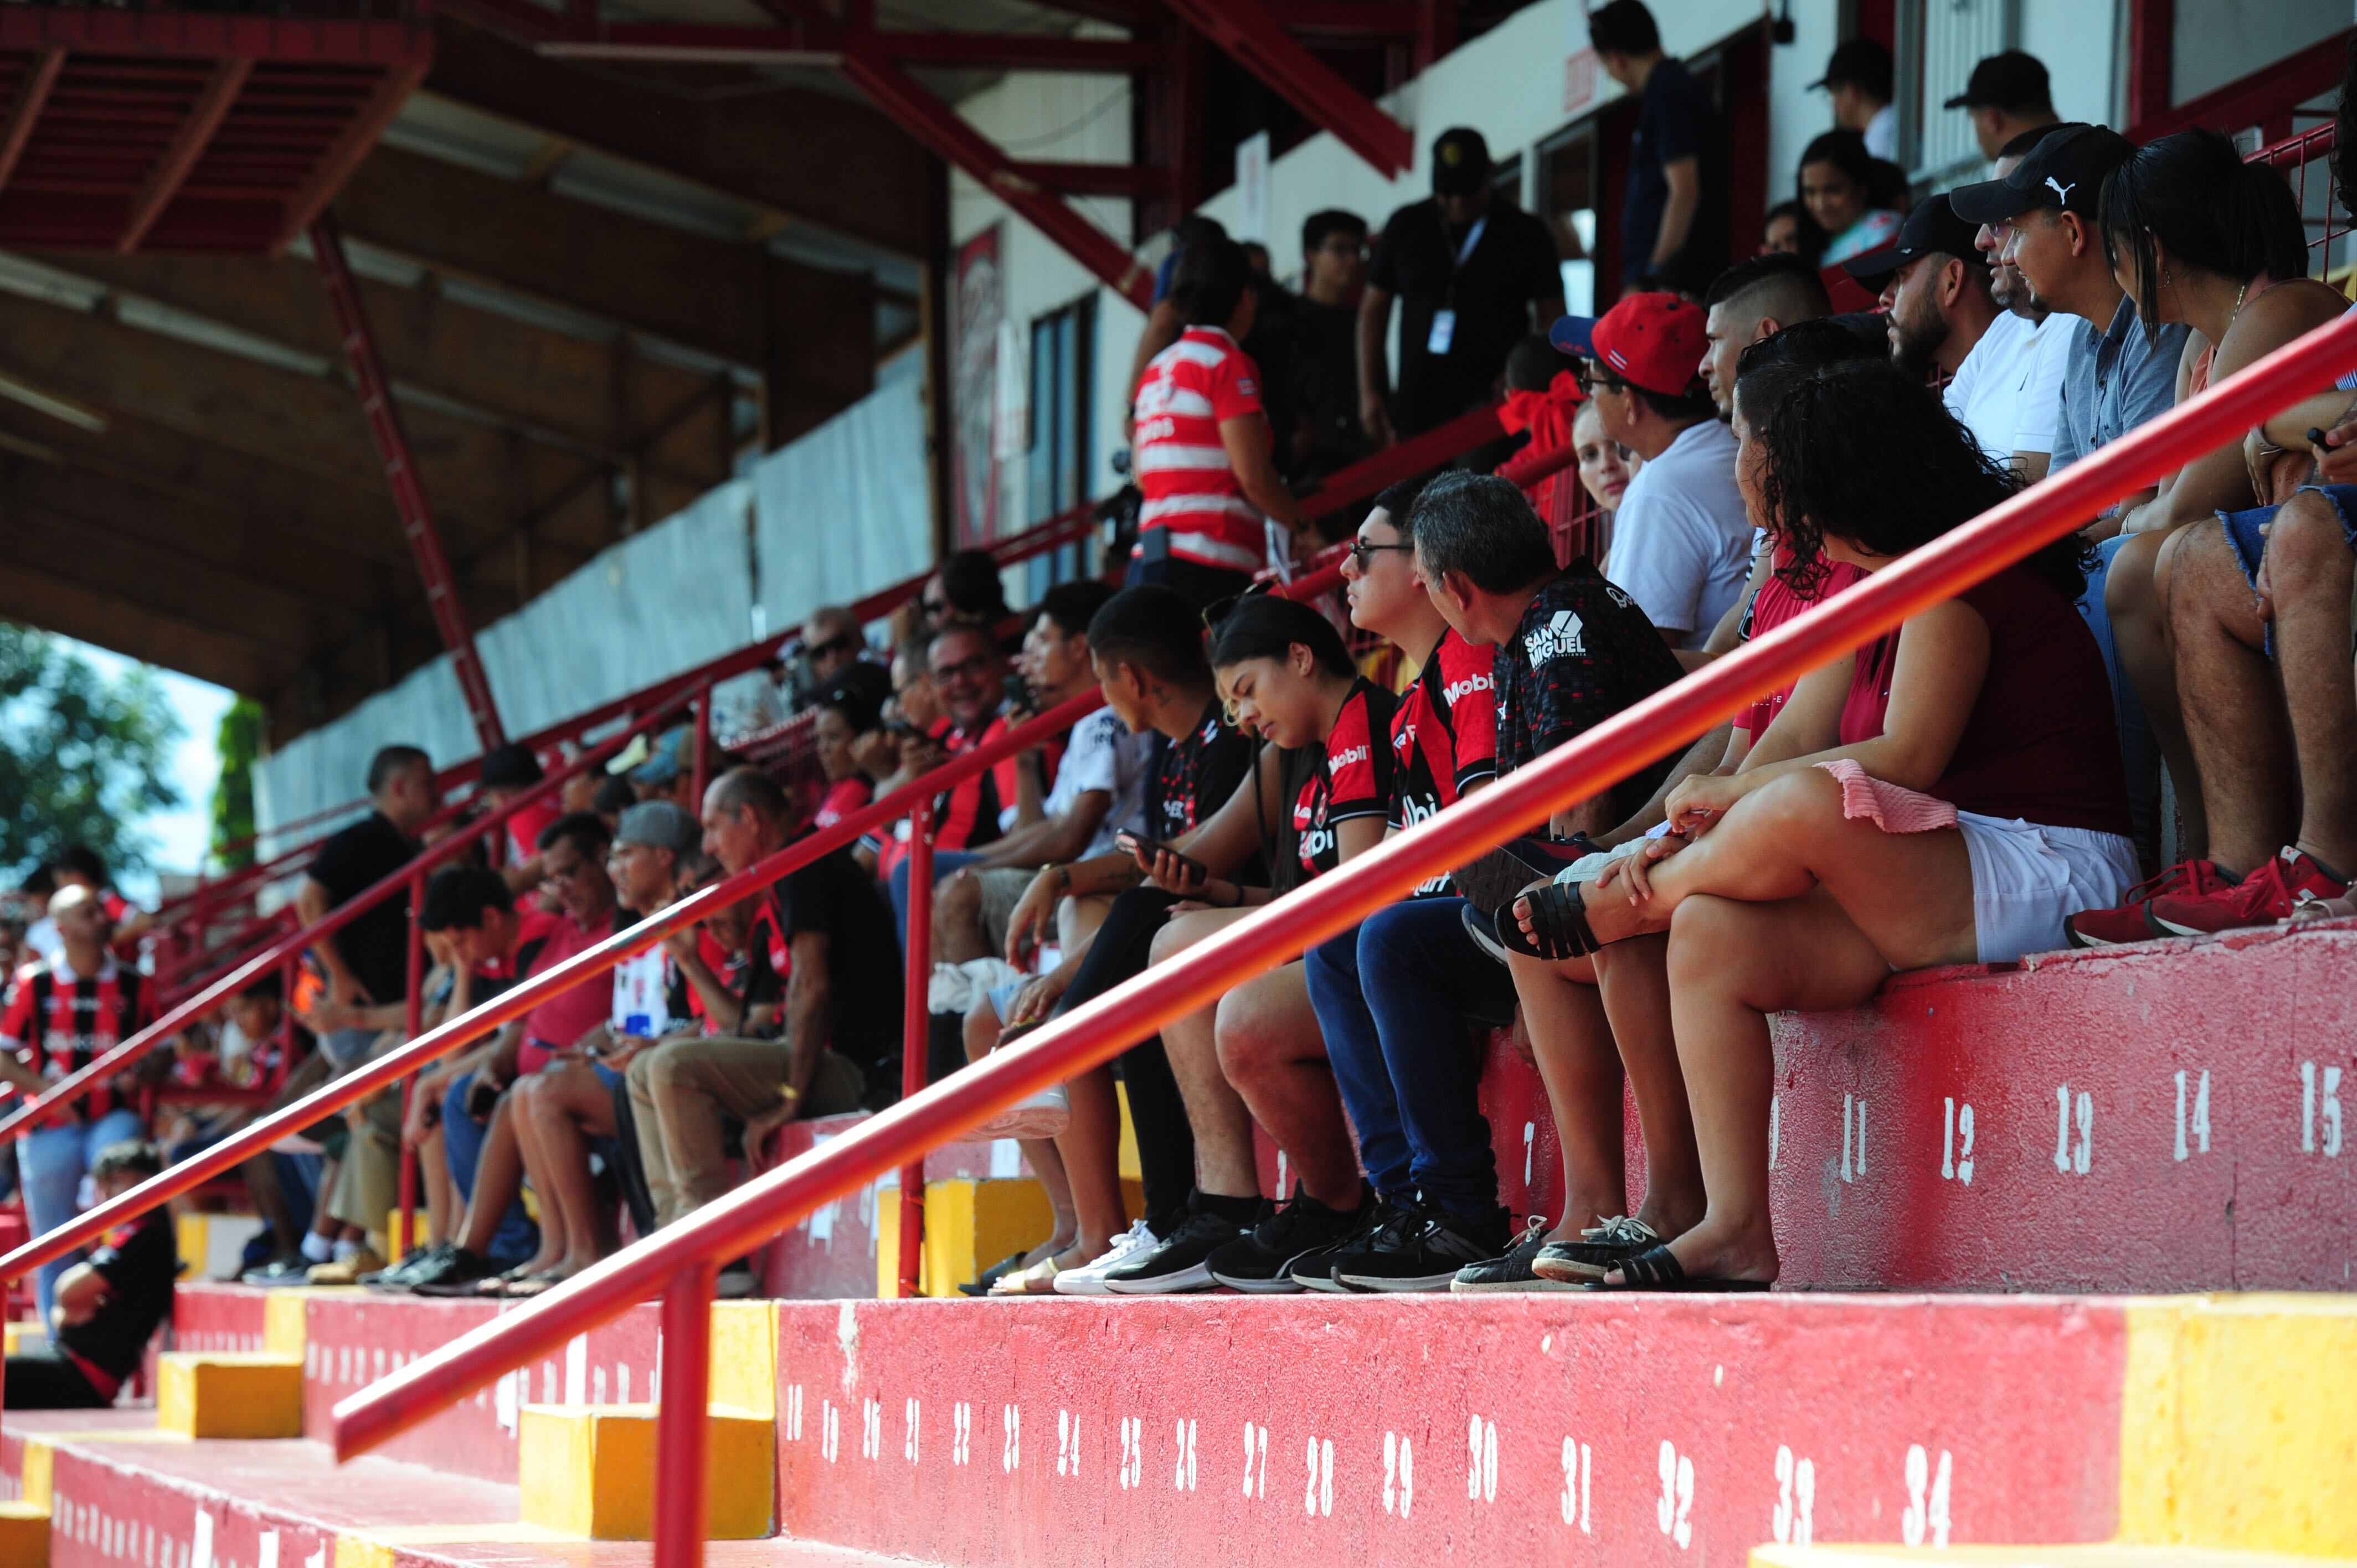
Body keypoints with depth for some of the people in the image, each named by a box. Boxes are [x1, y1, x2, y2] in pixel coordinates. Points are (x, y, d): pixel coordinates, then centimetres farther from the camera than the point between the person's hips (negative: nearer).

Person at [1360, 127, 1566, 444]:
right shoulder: (1406, 226, 12)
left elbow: (1554, 317, 7)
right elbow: (1374, 308, 15)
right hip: (1416, 403, 3)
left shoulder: (1526, 235, 6)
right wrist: (1369, 391, 7)